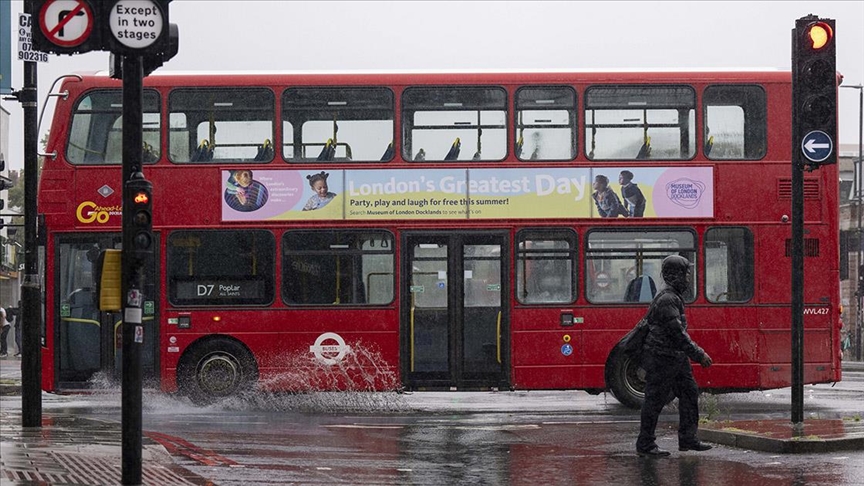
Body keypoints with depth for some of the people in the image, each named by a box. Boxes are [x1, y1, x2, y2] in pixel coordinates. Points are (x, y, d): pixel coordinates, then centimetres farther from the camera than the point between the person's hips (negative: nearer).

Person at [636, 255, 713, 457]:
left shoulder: (675, 298, 14)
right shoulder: (667, 300, -19)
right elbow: (678, 334, -23)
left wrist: (697, 353, 23)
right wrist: (699, 355, -19)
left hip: (676, 358, 10)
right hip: (661, 359, -10)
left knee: (689, 393, 8)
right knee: (655, 401, -3)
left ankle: (687, 439, 12)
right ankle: (645, 445, 5)